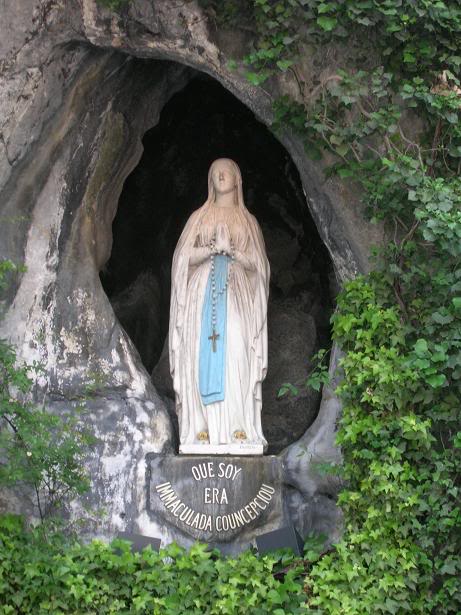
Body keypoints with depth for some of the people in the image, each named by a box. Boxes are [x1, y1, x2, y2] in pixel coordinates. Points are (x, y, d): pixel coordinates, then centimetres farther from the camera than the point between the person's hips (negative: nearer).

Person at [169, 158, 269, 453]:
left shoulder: (248, 220, 15)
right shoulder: (199, 217, 15)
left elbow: (256, 263, 8)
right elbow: (184, 256, 6)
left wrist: (232, 250, -10)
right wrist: (213, 248, -10)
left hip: (236, 295, 0)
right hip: (203, 292, 0)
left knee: (237, 357, -14)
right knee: (203, 357, -10)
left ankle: (239, 428, -17)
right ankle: (202, 427, -13)